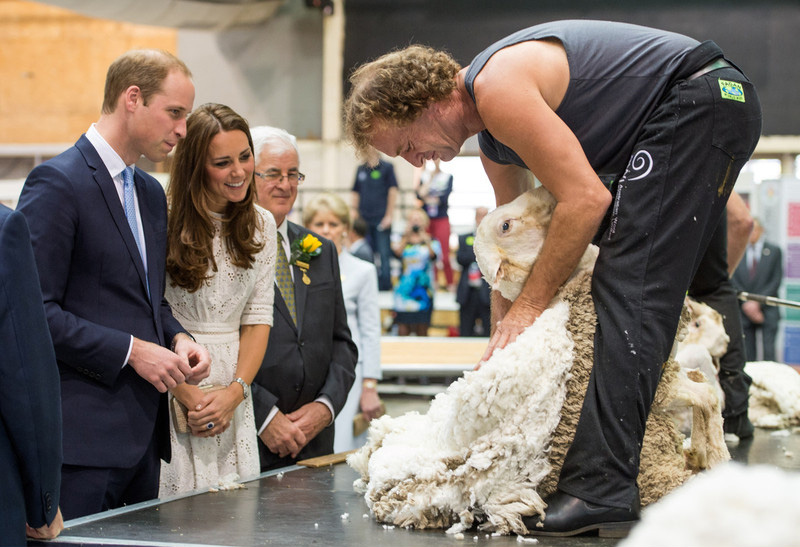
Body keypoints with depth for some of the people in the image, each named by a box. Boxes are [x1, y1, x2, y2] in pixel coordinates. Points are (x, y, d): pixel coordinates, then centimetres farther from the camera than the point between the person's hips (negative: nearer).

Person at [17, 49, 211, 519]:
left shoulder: (152, 193, 19)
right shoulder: (58, 182, -9)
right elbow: (35, 310, -15)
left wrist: (177, 338, 5)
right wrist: (132, 351, -16)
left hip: (144, 431, 8)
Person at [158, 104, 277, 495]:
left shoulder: (261, 225, 8)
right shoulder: (163, 220, -9)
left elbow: (257, 317, 7)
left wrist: (235, 392, -6)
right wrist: (187, 396, -13)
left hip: (233, 392, 4)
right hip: (168, 387, -4)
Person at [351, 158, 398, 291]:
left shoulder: (386, 168, 1)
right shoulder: (361, 169, 13)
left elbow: (393, 191, -2)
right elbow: (355, 193, 17)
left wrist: (389, 215, -7)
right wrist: (354, 214, 8)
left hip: (381, 219, -4)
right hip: (364, 219, 4)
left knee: (384, 254, -4)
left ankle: (384, 285, -1)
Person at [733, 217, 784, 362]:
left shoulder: (774, 251, 5)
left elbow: (776, 280, -2)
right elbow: (735, 282, 5)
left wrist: (758, 302, -11)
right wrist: (746, 304, -8)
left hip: (767, 311, -2)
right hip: (745, 312, 2)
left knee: (768, 354, -10)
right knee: (748, 354, -1)